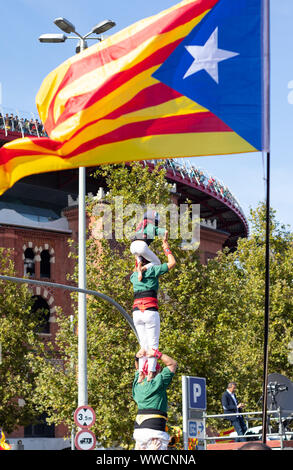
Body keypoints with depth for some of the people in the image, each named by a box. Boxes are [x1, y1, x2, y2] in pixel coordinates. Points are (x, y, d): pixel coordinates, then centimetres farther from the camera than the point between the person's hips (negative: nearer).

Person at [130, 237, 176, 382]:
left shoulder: (134, 275, 18)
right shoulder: (153, 270, 3)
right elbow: (172, 263, 11)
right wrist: (166, 249, 22)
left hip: (136, 311, 5)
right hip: (150, 310, -5)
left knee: (143, 344, 7)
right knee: (153, 344, -4)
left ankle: (141, 373, -4)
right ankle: (150, 372, -17)